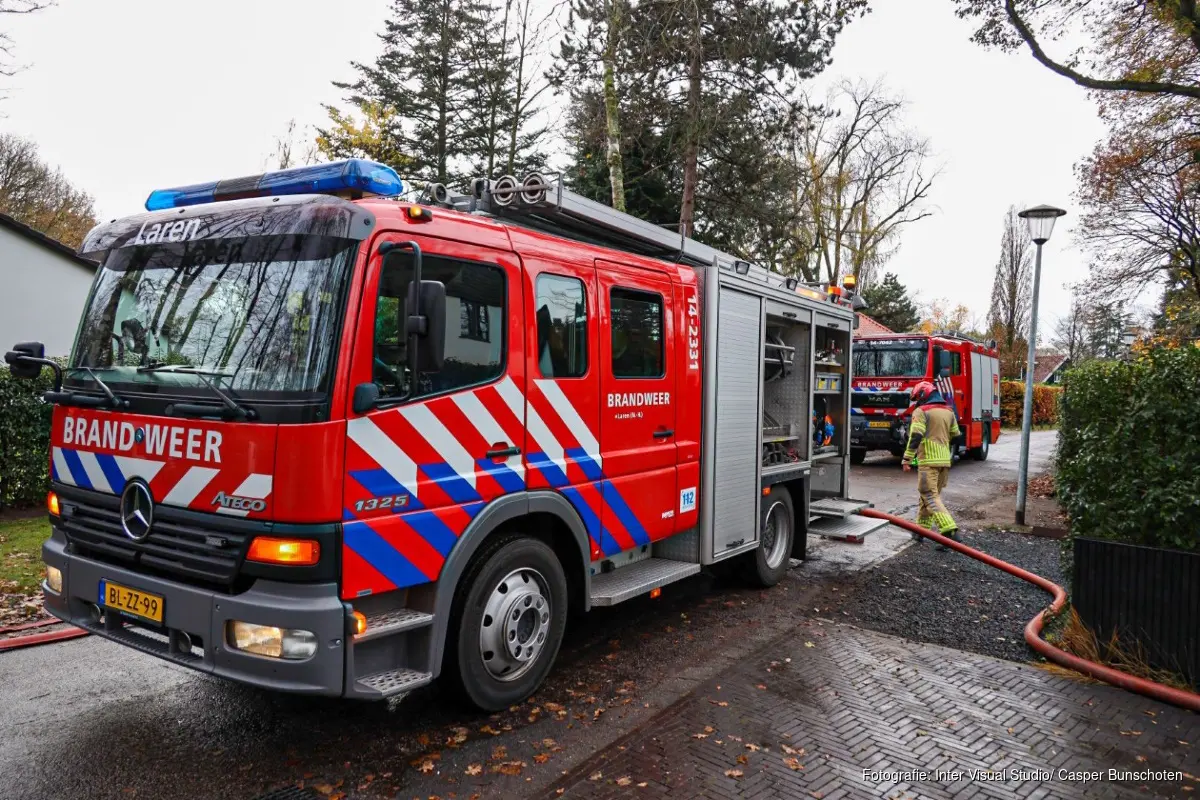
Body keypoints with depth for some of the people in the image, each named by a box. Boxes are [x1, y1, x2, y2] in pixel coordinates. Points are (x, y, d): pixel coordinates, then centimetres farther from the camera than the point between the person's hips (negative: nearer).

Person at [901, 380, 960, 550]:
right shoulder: (949, 412, 14)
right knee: (930, 494, 16)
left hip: (928, 460, -7)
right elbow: (955, 437, 19)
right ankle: (921, 529, 21)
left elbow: (915, 436, -15)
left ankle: (948, 530, -23)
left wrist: (907, 459, -12)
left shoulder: (921, 412, -6)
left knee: (930, 496, -9)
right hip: (945, 460, 7)